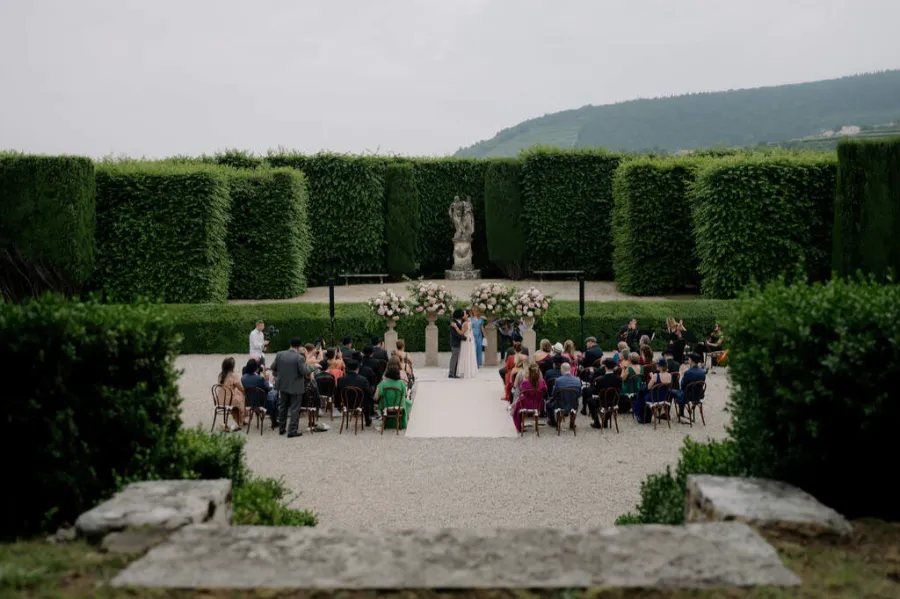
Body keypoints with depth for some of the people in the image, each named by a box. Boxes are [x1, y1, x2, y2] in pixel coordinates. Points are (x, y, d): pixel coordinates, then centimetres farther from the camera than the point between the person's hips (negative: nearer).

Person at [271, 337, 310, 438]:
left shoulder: (279, 355, -4)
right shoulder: (299, 358, -20)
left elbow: (273, 368, 5)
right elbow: (304, 372, -20)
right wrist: (307, 367, 0)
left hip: (282, 385, 5)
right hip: (295, 387, -5)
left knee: (282, 407, 19)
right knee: (294, 409, 3)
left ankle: (281, 428, 27)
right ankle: (292, 431, 2)